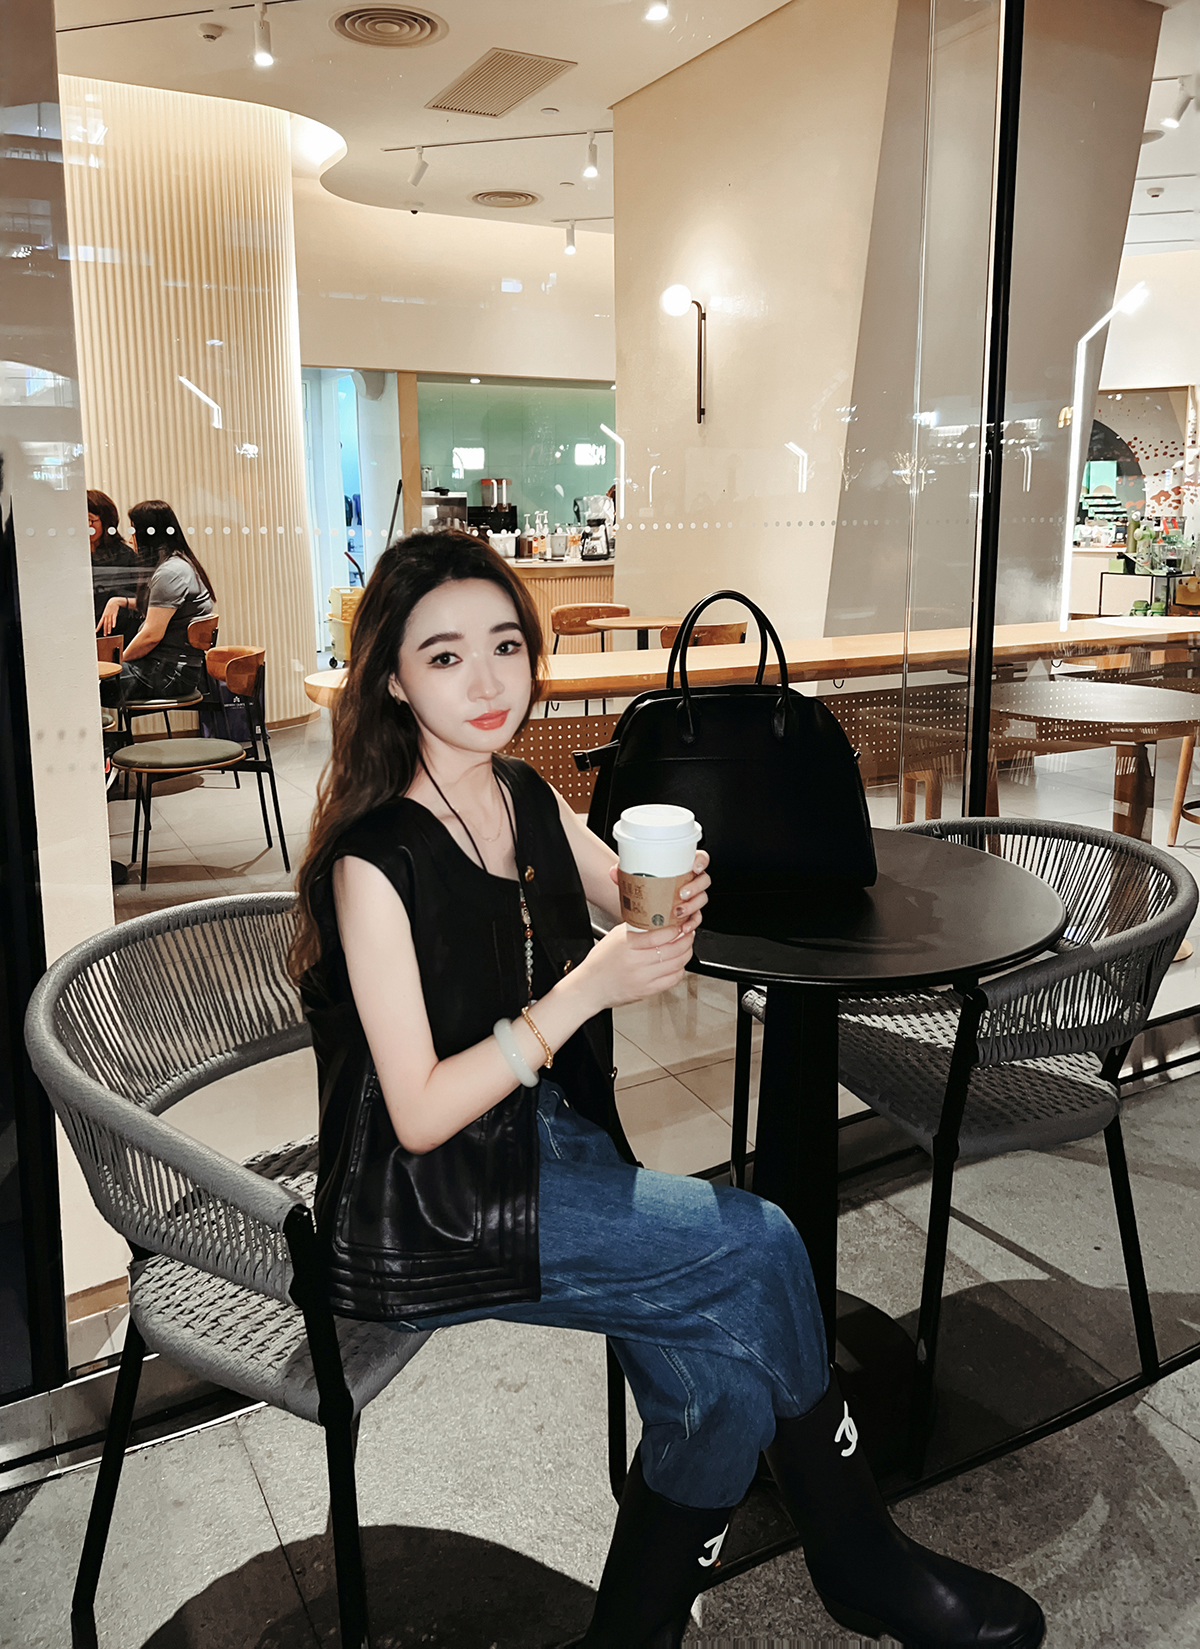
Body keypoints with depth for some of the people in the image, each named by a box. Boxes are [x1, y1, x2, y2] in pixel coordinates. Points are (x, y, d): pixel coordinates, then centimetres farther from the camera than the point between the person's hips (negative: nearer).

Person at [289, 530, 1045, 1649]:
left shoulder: (527, 801, 2)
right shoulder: (374, 863, -19)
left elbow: (641, 912, 17)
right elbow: (419, 1117, -20)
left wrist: (675, 905, -7)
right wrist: (580, 994, -27)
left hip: (551, 1148, 7)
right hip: (427, 1218, -6)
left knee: (723, 1381, -14)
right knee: (761, 1246, -14)